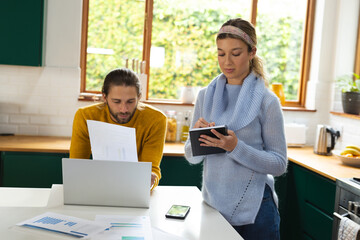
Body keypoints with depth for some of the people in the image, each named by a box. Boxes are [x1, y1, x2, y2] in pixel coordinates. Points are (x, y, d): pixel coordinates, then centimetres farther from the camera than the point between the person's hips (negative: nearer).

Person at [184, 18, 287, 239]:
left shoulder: (267, 101, -7)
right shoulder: (206, 96, 4)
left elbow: (279, 164, -10)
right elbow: (191, 157, 6)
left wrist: (236, 147, -22)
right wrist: (197, 137, -15)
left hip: (253, 210, -3)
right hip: (212, 204, 4)